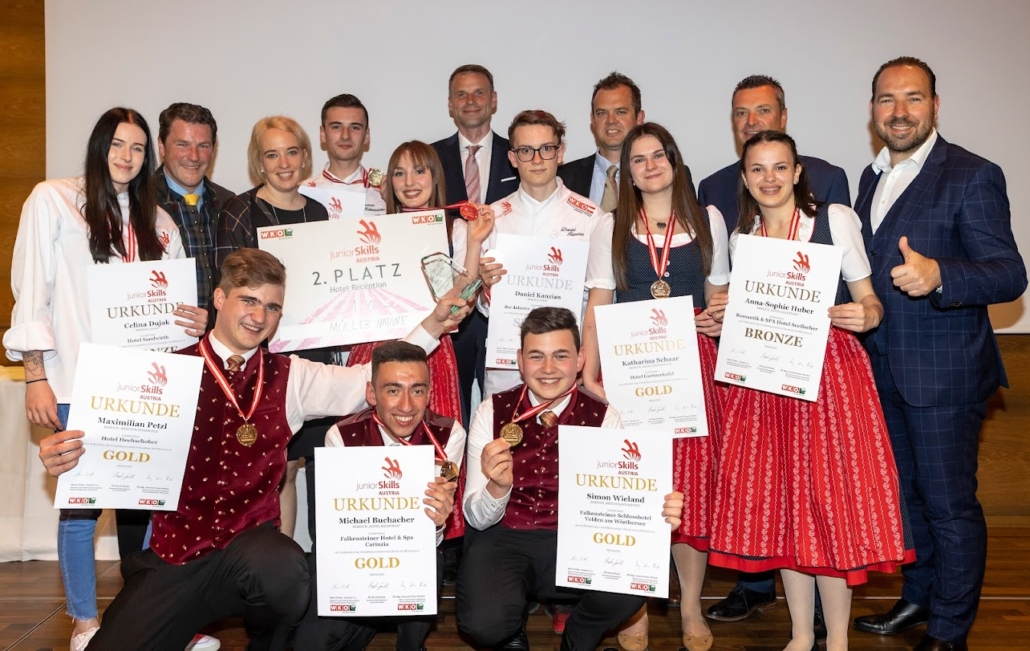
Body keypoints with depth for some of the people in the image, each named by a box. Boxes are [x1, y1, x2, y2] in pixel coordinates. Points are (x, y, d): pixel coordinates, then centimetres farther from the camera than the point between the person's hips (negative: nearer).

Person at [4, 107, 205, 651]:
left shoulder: (158, 222, 15)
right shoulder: (53, 200, 2)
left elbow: (172, 301, 19)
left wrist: (194, 322, -5)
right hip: (76, 386, -4)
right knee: (81, 503, 1)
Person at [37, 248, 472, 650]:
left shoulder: (290, 378, 7)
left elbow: (374, 380, 8)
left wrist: (433, 325, -1)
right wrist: (63, 456, -24)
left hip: (250, 550, 1)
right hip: (174, 555, 0)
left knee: (282, 567, -34)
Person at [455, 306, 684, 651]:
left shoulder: (603, 418, -4)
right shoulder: (492, 412, -5)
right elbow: (476, 517, -6)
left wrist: (656, 514, -32)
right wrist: (498, 487, -29)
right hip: (505, 539, 0)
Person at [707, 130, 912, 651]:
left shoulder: (835, 219, -1)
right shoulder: (740, 239, 9)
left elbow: (869, 301, 0)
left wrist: (865, 316, -21)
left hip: (831, 370, -4)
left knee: (830, 498, -3)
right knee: (779, 501, 7)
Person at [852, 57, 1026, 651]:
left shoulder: (973, 177, -13)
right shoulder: (873, 177, 10)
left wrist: (938, 274, -37)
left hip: (943, 374, -7)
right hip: (885, 369, 7)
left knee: (950, 504, 3)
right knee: (906, 493, 20)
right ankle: (918, 599, 39)